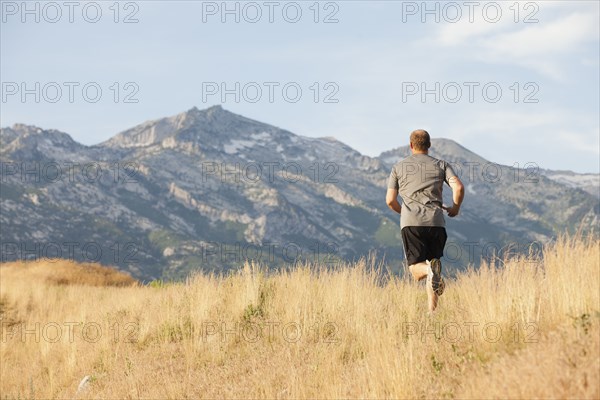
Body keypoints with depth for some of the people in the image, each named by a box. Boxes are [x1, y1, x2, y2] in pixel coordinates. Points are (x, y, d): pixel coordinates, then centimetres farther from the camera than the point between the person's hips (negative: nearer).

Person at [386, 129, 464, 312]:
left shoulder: (398, 167, 14)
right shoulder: (441, 165, 14)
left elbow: (390, 200, 10)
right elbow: (459, 187, -2)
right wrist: (455, 208, 16)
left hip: (411, 222, -1)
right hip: (436, 222, 1)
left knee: (417, 271, -2)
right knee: (432, 262, 11)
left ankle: (430, 270, -38)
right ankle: (432, 310, -1)